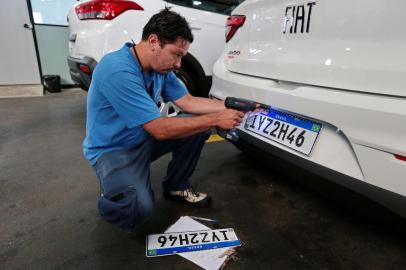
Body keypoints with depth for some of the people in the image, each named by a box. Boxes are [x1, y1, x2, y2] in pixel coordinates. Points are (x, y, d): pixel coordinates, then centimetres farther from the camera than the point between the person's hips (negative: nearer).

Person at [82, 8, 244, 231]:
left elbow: (187, 102, 3)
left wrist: (228, 108, -9)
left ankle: (176, 186, 11)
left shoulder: (160, 66, -5)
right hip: (112, 150, -7)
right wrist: (216, 119, -27)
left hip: (143, 138, 8)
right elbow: (160, 129, -32)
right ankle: (111, 198, 5)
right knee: (140, 207, -32)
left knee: (198, 126, -6)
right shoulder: (117, 70, -30)